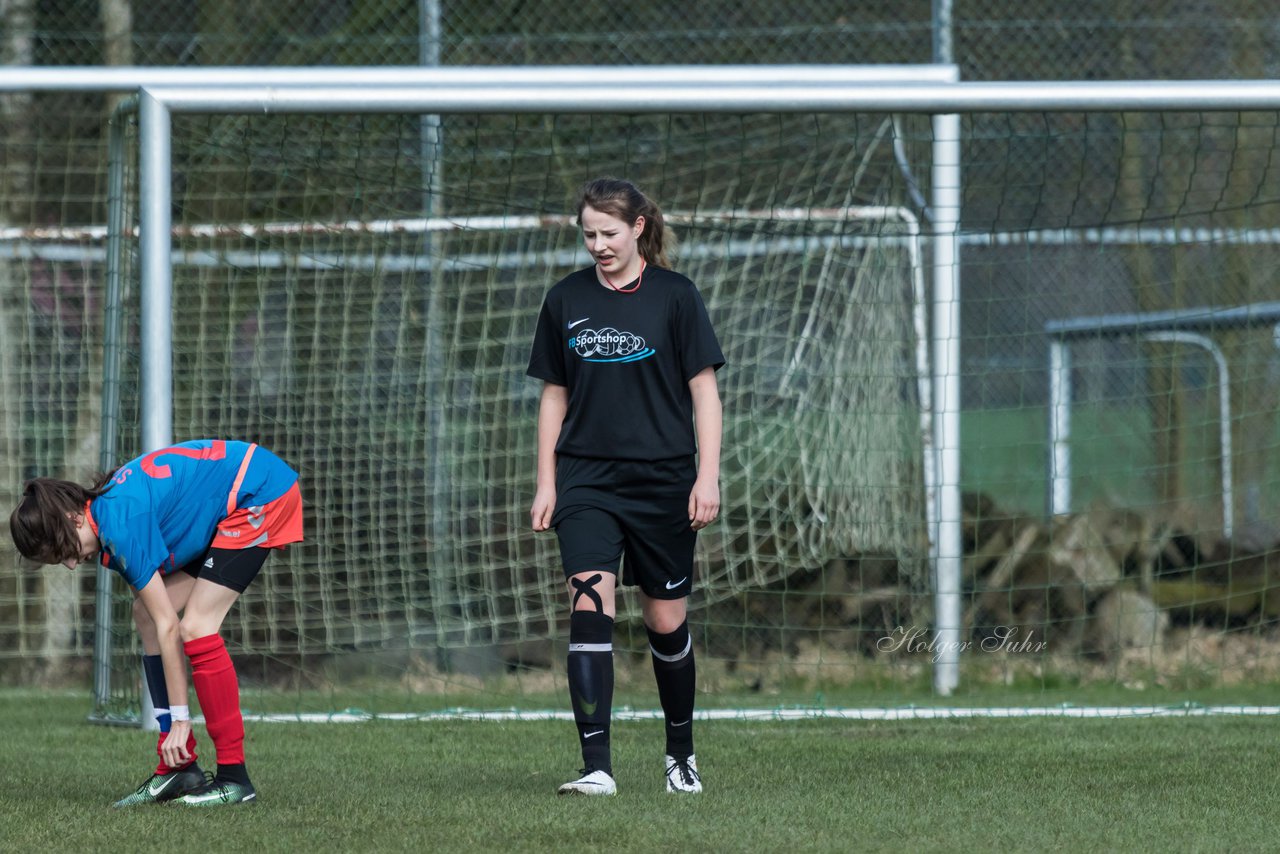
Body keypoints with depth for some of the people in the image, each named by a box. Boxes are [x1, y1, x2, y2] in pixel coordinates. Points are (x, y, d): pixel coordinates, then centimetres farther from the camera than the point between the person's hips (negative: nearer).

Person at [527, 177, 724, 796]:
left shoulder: (674, 296, -2)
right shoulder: (566, 300, 5)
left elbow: (704, 388, 0)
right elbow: (554, 396, 12)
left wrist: (708, 476, -8)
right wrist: (545, 484, 7)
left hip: (663, 481, -1)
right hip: (586, 482, 1)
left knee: (666, 620, 7)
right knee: (589, 605, -16)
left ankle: (681, 755, 29)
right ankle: (596, 768, -22)